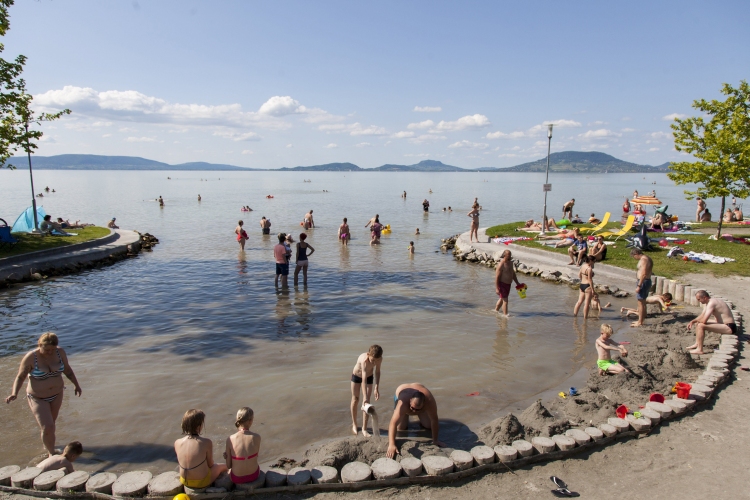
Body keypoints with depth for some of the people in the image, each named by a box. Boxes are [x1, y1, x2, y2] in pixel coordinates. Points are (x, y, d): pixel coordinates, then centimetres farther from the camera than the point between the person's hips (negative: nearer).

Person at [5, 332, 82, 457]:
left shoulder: (60, 352, -14)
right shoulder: (30, 358, -23)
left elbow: (67, 369, 1)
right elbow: (20, 377, -11)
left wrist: (77, 385, 0)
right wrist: (14, 393, -25)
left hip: (56, 394, 4)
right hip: (38, 398, -4)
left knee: (51, 423, 21)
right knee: (47, 428, -9)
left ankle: (47, 445, 47)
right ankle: (51, 453, 14)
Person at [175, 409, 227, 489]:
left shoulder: (177, 443, -16)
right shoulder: (206, 442, -28)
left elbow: (179, 462, 1)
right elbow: (210, 464, -14)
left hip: (184, 481, 5)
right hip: (202, 483, -5)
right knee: (224, 466, 26)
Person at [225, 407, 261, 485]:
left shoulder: (230, 439, -20)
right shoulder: (257, 437, -19)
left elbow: (228, 466, -10)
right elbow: (255, 456, -1)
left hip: (237, 479, 0)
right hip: (254, 475, 0)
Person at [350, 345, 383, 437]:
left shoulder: (379, 358, -29)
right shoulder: (364, 360, -44)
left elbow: (377, 372, -11)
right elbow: (364, 381, -48)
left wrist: (376, 388, -19)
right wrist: (365, 398, -51)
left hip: (369, 377, 3)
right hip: (357, 376, -3)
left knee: (367, 402, -3)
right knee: (355, 400, 9)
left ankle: (364, 428, 6)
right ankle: (354, 424, 29)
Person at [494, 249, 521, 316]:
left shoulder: (510, 262, 4)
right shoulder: (501, 265, -22)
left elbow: (513, 273, 18)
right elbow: (497, 277, -22)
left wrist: (517, 283, 16)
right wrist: (496, 288, -24)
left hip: (508, 284, 9)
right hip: (502, 284, -9)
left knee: (502, 299, 21)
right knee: (505, 300, -7)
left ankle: (496, 310, 37)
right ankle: (505, 315, 0)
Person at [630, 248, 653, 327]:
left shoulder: (643, 260, -18)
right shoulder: (647, 258, 14)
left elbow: (643, 274, -25)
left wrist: (639, 286, -24)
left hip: (643, 282, -11)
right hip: (648, 281, 11)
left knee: (641, 303, -4)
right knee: (643, 302, 18)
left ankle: (640, 322, 0)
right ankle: (641, 320, 26)